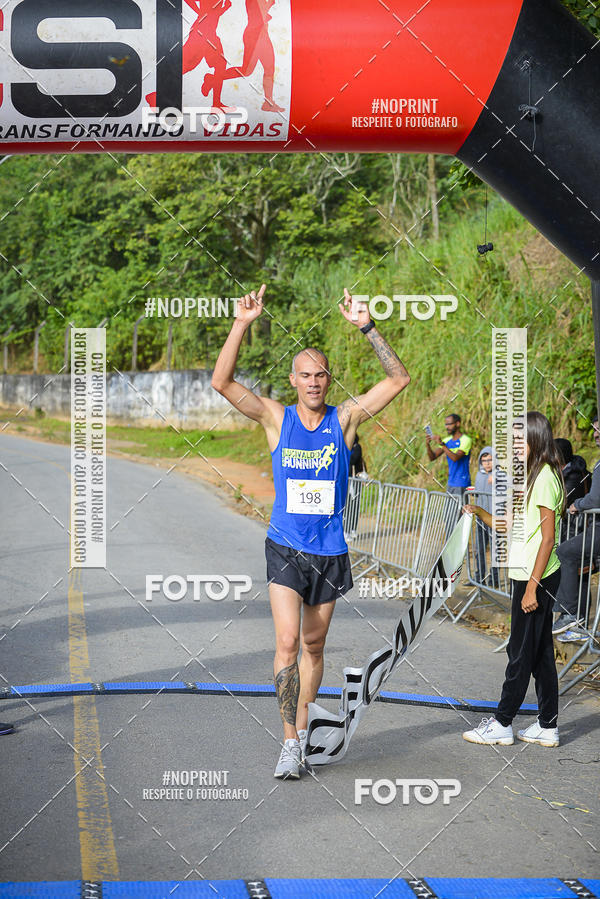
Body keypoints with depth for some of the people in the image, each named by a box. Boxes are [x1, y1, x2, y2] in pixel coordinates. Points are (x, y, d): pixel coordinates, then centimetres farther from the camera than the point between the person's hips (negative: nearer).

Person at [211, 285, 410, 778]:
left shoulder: (345, 418, 0)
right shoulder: (277, 418, -2)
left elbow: (398, 379, -6)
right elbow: (222, 382, -11)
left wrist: (368, 327, -14)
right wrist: (242, 325, -19)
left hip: (330, 552, 2)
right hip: (285, 548, -2)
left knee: (314, 647, 12)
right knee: (288, 641, -14)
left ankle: (302, 731, 27)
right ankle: (290, 743, -8)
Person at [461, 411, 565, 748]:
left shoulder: (545, 477, -15)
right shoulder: (533, 476, 14)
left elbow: (548, 537, -18)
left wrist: (532, 585, -20)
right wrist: (481, 513, 4)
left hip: (537, 577, -10)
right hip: (529, 575, 10)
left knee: (522, 651, -1)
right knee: (540, 651, 11)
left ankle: (502, 723, 7)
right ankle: (548, 726, 16)